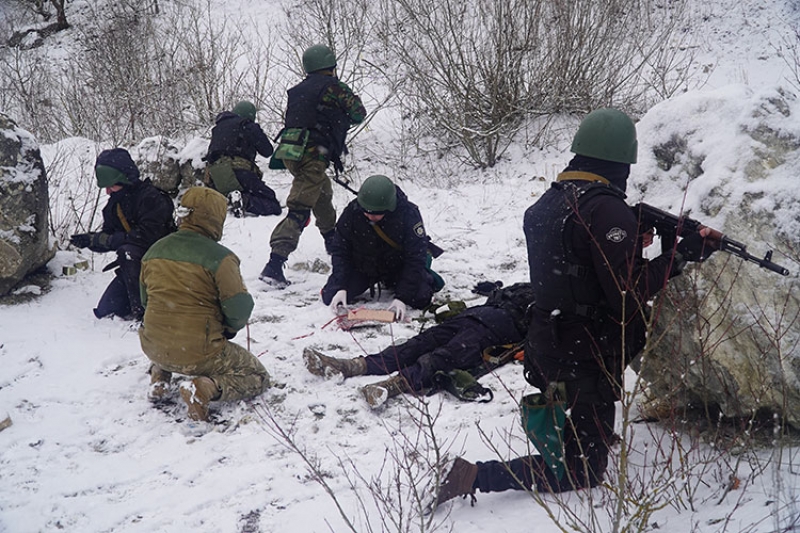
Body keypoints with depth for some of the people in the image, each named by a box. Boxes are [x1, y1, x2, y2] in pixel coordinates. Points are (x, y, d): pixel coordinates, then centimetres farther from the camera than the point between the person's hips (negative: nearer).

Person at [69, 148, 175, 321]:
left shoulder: (151, 198, -21)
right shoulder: (114, 204, 5)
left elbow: (145, 237, -30)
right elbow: (108, 235, 7)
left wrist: (96, 240, -24)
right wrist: (90, 239, -18)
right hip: (133, 267, 8)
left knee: (128, 251, -36)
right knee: (104, 312, 2)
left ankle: (141, 308, -26)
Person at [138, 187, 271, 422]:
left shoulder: (154, 251, 3)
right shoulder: (219, 257, -16)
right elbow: (240, 309, -15)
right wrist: (228, 329, 7)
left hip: (154, 349, 6)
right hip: (199, 355, -6)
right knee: (258, 377, 11)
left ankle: (159, 378, 19)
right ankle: (206, 388, -13)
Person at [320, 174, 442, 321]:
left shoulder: (409, 214, -29)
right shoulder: (352, 211, -23)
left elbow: (415, 258, -25)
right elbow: (339, 249, -13)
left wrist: (402, 298, -30)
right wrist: (341, 286, -24)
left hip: (397, 268, -2)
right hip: (361, 268, 2)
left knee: (421, 300, -20)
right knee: (330, 298, -11)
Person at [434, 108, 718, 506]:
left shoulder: (548, 201, 5)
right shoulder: (606, 209, -22)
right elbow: (629, 290, -24)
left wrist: (633, 236, 7)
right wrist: (685, 253, -16)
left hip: (545, 343, 9)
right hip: (588, 357, -9)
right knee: (583, 471, 0)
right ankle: (476, 477, -11)